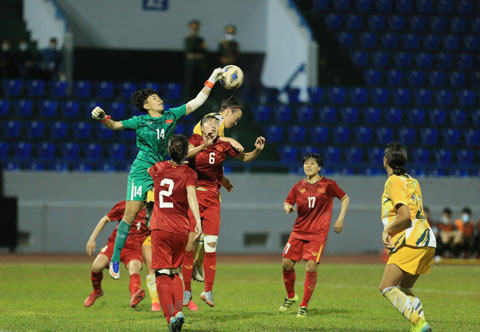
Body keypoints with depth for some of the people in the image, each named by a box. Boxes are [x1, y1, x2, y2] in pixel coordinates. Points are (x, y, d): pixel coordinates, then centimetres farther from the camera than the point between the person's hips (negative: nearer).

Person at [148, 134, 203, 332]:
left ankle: (170, 315, -19)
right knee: (174, 272, 17)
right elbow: (191, 196, -17)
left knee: (163, 273, -4)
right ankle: (178, 310, -3)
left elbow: (145, 171, 29)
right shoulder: (189, 173, -1)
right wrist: (198, 221, -26)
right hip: (181, 230, 1)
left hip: (160, 229, -1)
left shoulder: (158, 168, 5)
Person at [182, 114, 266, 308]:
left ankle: (208, 290, -1)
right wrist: (204, 145, -37)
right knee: (189, 244, -2)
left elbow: (245, 158, 13)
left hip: (212, 198, 2)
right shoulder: (195, 139, -2)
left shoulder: (223, 145, 3)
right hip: (192, 195, -1)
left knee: (211, 244, -7)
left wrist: (258, 150, -6)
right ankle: (187, 290, 7)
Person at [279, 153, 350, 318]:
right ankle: (291, 297, 22)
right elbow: (288, 202, 15)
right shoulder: (299, 186, 7)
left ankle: (304, 306, -2)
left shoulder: (328, 185, -2)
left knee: (311, 266, -14)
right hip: (299, 230, 4)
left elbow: (345, 198, 9)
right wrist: (287, 207, -10)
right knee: (287, 263, -5)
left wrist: (340, 219, 1)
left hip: (318, 232, -4)